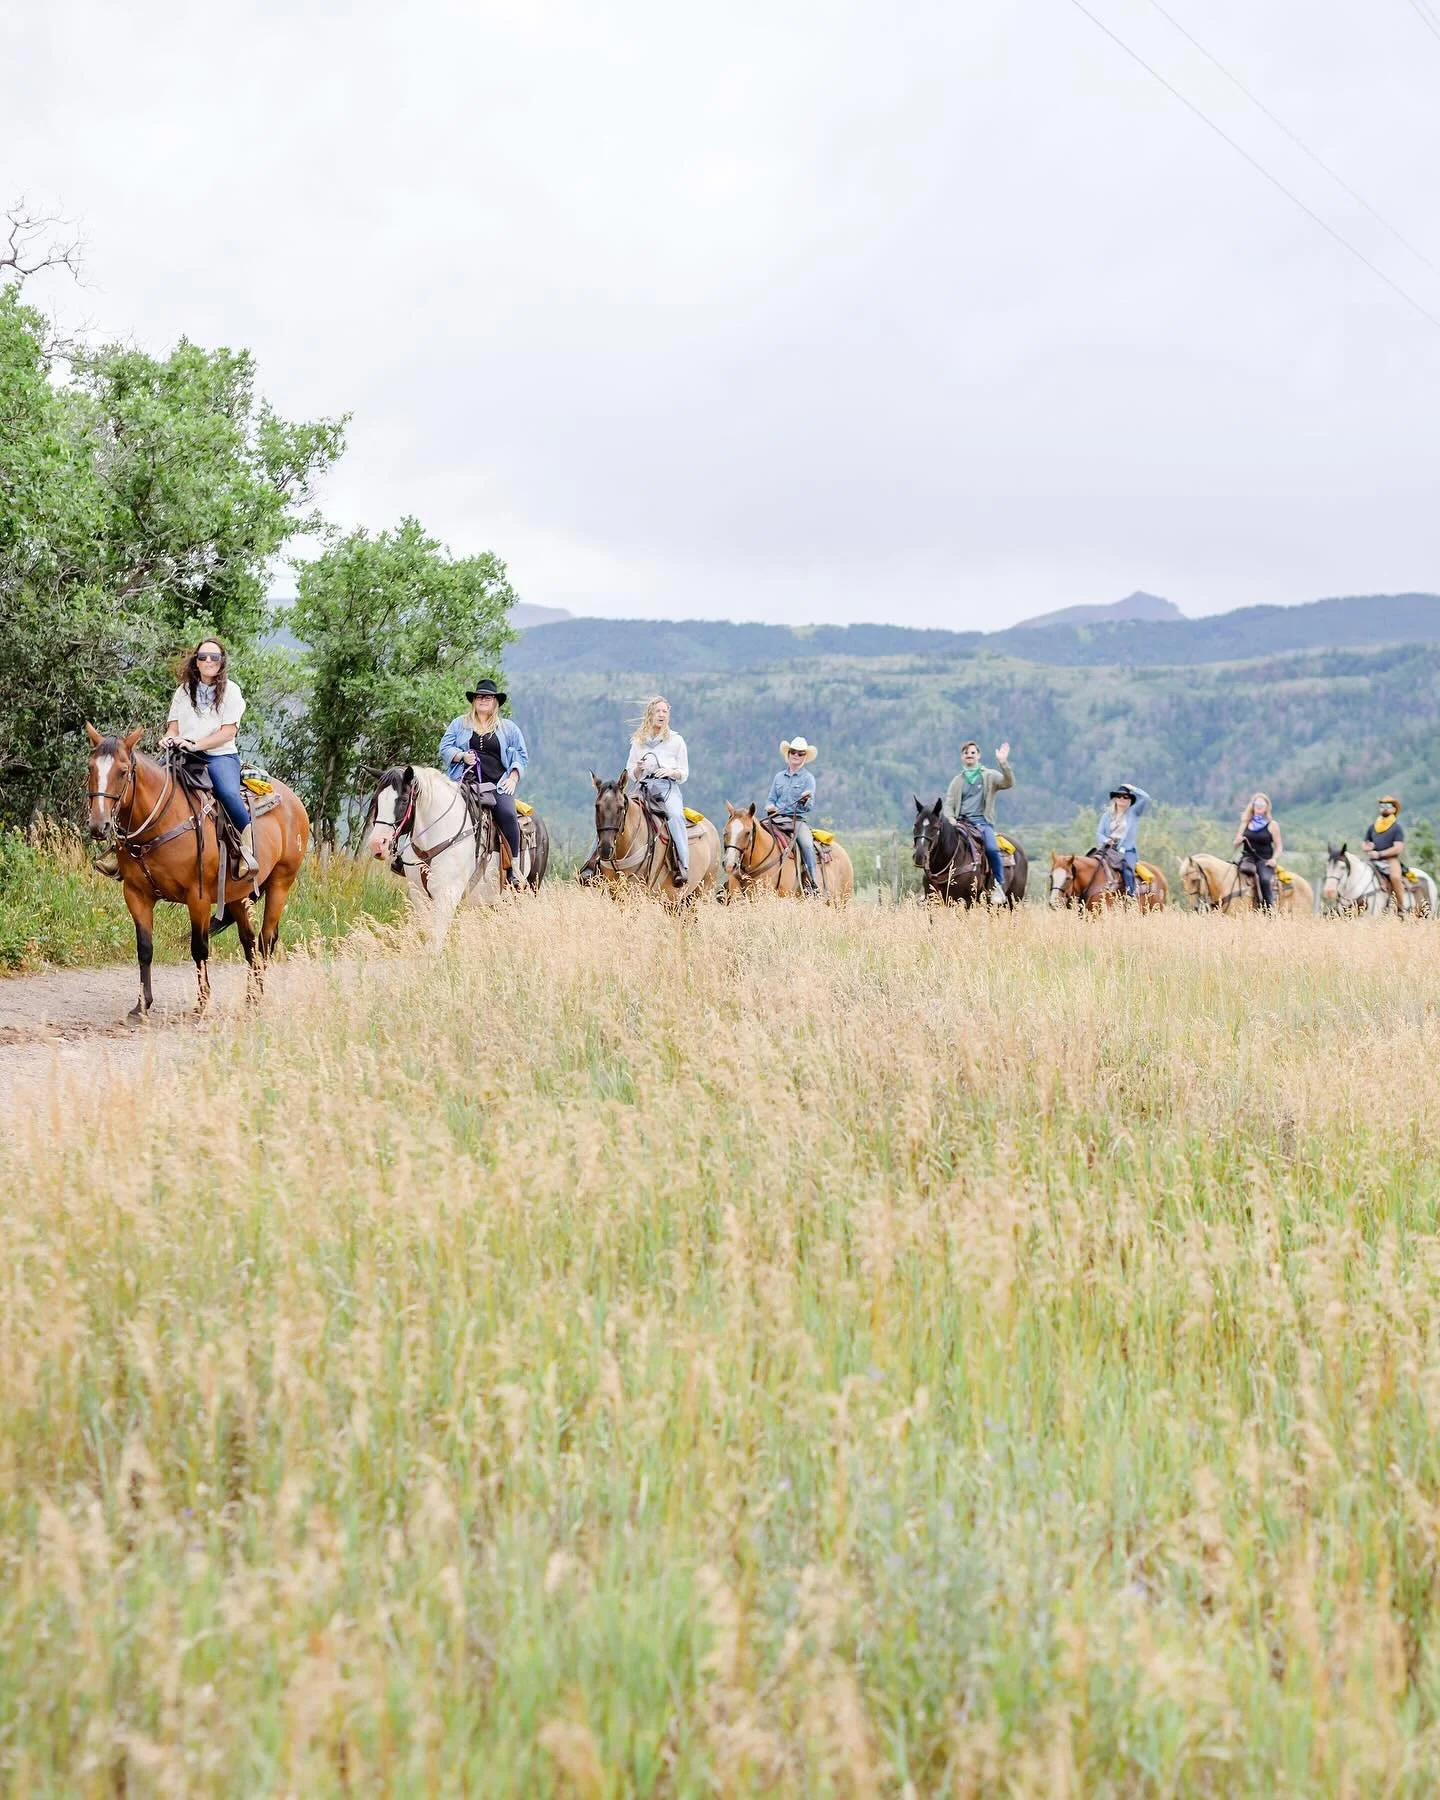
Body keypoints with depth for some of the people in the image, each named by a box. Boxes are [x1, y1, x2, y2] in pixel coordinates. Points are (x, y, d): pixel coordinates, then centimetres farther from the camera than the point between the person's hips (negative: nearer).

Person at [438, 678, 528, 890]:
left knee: (507, 813, -28)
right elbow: (445, 748, 13)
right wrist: (462, 755, -7)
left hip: (498, 783, 0)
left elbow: (521, 756, 17)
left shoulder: (509, 728, 17)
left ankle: (514, 866, -22)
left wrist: (513, 777, 1)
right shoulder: (459, 724, 18)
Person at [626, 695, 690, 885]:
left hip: (669, 787, -2)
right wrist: (638, 768, -4)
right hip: (645, 787, 2)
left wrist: (671, 771, -10)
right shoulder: (638, 741, 17)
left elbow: (684, 774, 12)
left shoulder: (676, 740, 12)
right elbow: (630, 774, 19)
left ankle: (683, 867, -40)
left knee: (675, 814, -35)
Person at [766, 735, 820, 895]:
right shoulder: (779, 777, 15)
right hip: (777, 819, 4)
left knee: (807, 844, -31)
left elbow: (809, 806, -3)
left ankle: (813, 885, -30)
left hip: (797, 820, -4)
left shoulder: (808, 778, 4)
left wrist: (805, 801, -26)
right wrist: (769, 807, -4)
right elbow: (770, 799, 20)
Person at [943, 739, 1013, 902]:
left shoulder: (990, 776, 10)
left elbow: (1008, 783, -8)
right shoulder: (957, 780, 20)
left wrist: (1003, 763, -21)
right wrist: (950, 819, -3)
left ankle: (999, 886, -19)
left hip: (982, 822, -3)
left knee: (992, 848, -30)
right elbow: (949, 803, 18)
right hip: (961, 822, 3)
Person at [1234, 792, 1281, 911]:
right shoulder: (1245, 824, 15)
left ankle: (1269, 909, -27)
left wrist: (1274, 859, -13)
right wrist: (1238, 841, -4)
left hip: (1265, 860, -2)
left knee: (1265, 879, -32)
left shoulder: (1272, 825, 7)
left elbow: (1279, 846, 5)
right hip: (1248, 858, 2)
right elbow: (1236, 845, 19)